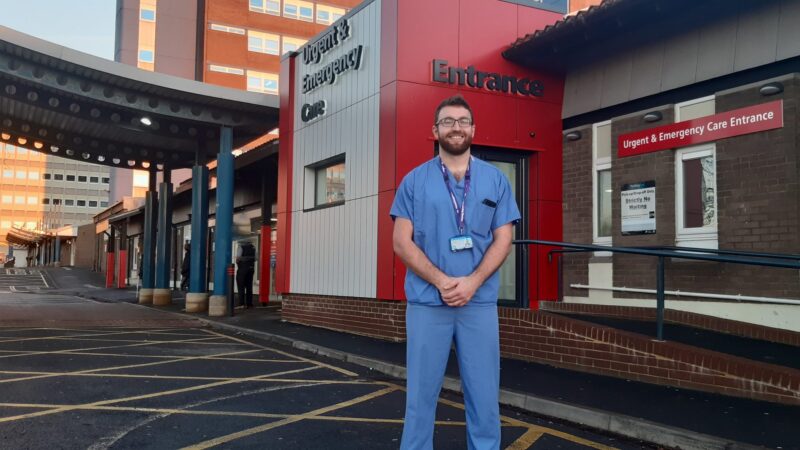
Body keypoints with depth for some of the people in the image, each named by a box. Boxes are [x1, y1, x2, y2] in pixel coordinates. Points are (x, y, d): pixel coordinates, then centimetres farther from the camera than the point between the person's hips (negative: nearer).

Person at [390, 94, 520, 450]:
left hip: (479, 302, 1)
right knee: (422, 390, 7)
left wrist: (471, 282, -12)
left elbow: (503, 240, 3)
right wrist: (441, 281, -13)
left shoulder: (496, 180, 8)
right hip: (426, 302, -1)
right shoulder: (415, 181, 5)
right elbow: (402, 242, -1)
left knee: (483, 390, 7)